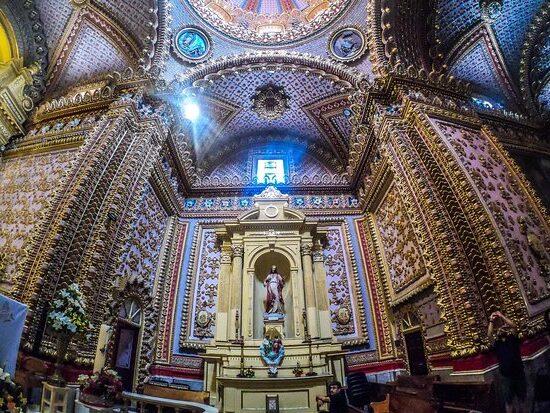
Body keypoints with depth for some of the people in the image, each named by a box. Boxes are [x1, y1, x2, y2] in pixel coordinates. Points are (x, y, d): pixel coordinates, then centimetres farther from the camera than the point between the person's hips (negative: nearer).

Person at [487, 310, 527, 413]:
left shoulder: (513, 337, 3)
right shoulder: (496, 342, 1)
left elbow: (514, 326, -14)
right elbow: (489, 335, -20)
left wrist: (501, 316, -11)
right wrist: (491, 321, -16)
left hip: (519, 373, 1)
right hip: (506, 376, -1)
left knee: (522, 398, 17)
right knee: (508, 400, 7)